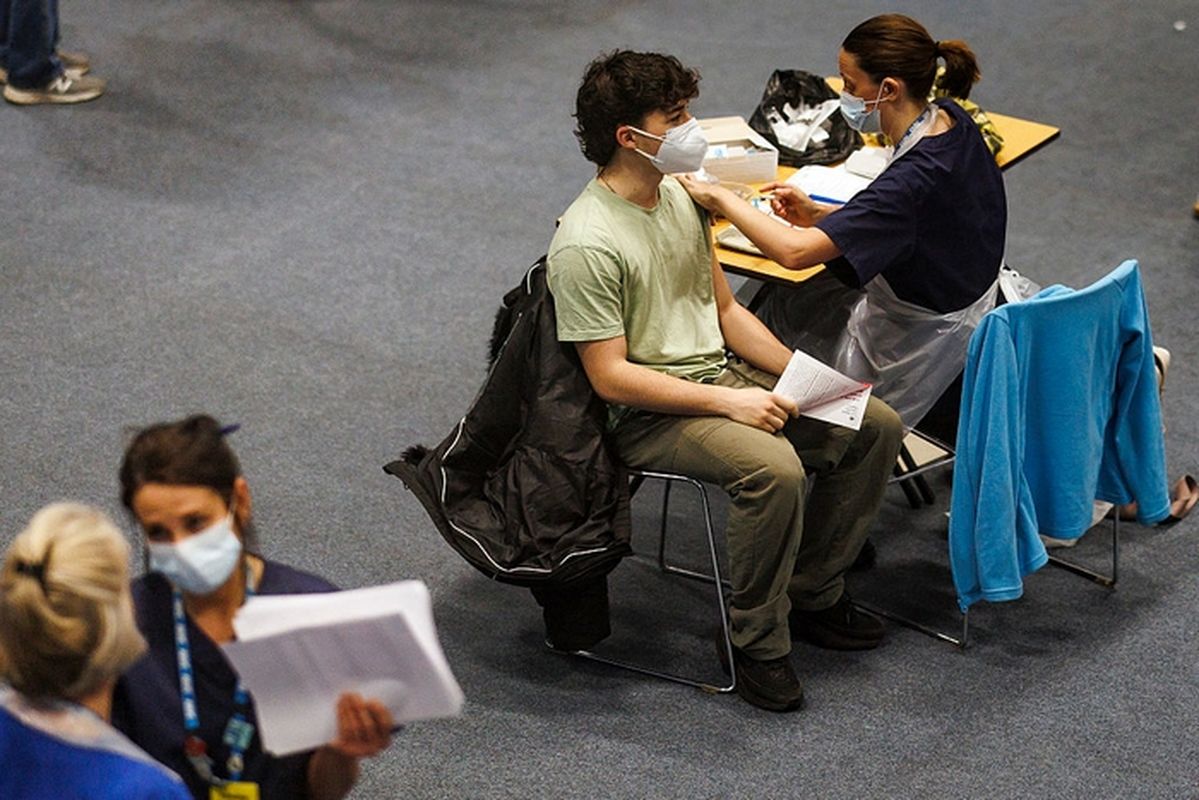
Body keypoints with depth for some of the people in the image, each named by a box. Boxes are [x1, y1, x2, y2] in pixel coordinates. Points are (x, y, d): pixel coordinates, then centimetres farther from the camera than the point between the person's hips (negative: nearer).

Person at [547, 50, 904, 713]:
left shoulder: (679, 197, 7)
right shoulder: (586, 245, -21)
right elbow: (610, 377, -21)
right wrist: (727, 402, -23)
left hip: (723, 374, 9)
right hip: (649, 414, -9)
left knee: (875, 425, -1)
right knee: (773, 468, -34)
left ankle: (811, 595, 11)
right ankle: (757, 645, -13)